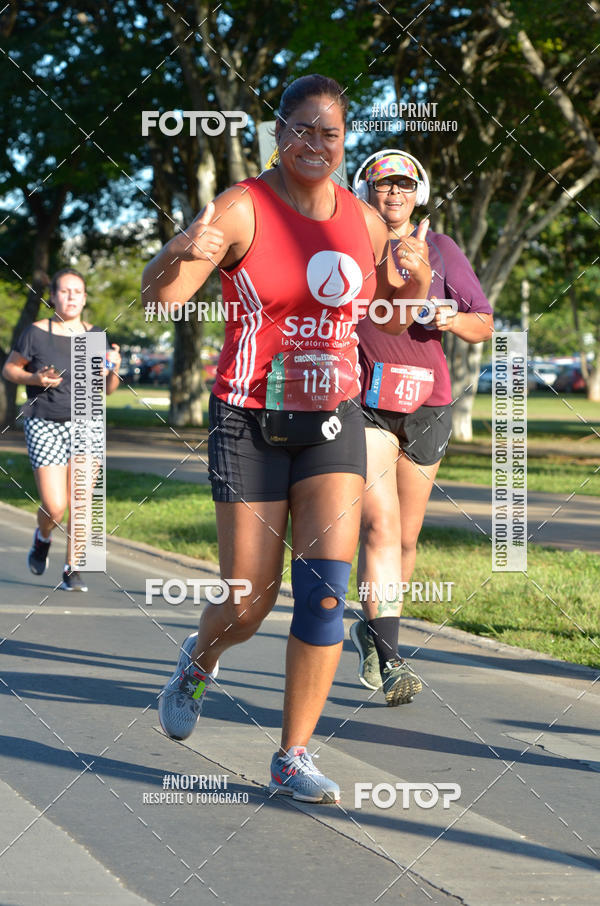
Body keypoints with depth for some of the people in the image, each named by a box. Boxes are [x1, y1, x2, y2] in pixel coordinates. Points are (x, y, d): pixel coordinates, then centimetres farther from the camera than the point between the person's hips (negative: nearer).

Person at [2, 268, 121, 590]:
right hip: (45, 426, -3)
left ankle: (72, 570, 7)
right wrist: (35, 379, -13)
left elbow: (108, 389, 13)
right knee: (54, 506, -9)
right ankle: (42, 538, 26)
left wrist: (114, 371, -9)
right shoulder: (36, 333, -5)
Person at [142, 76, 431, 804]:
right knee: (249, 605, 1)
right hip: (250, 422, -3)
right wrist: (183, 253, -48)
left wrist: (417, 269, -7)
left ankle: (293, 758, 0)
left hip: (332, 420, 4)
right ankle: (199, 662, 38)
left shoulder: (361, 219, 3)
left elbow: (402, 311, 17)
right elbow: (158, 295, -24)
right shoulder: (243, 209, -13)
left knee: (325, 587, -11)